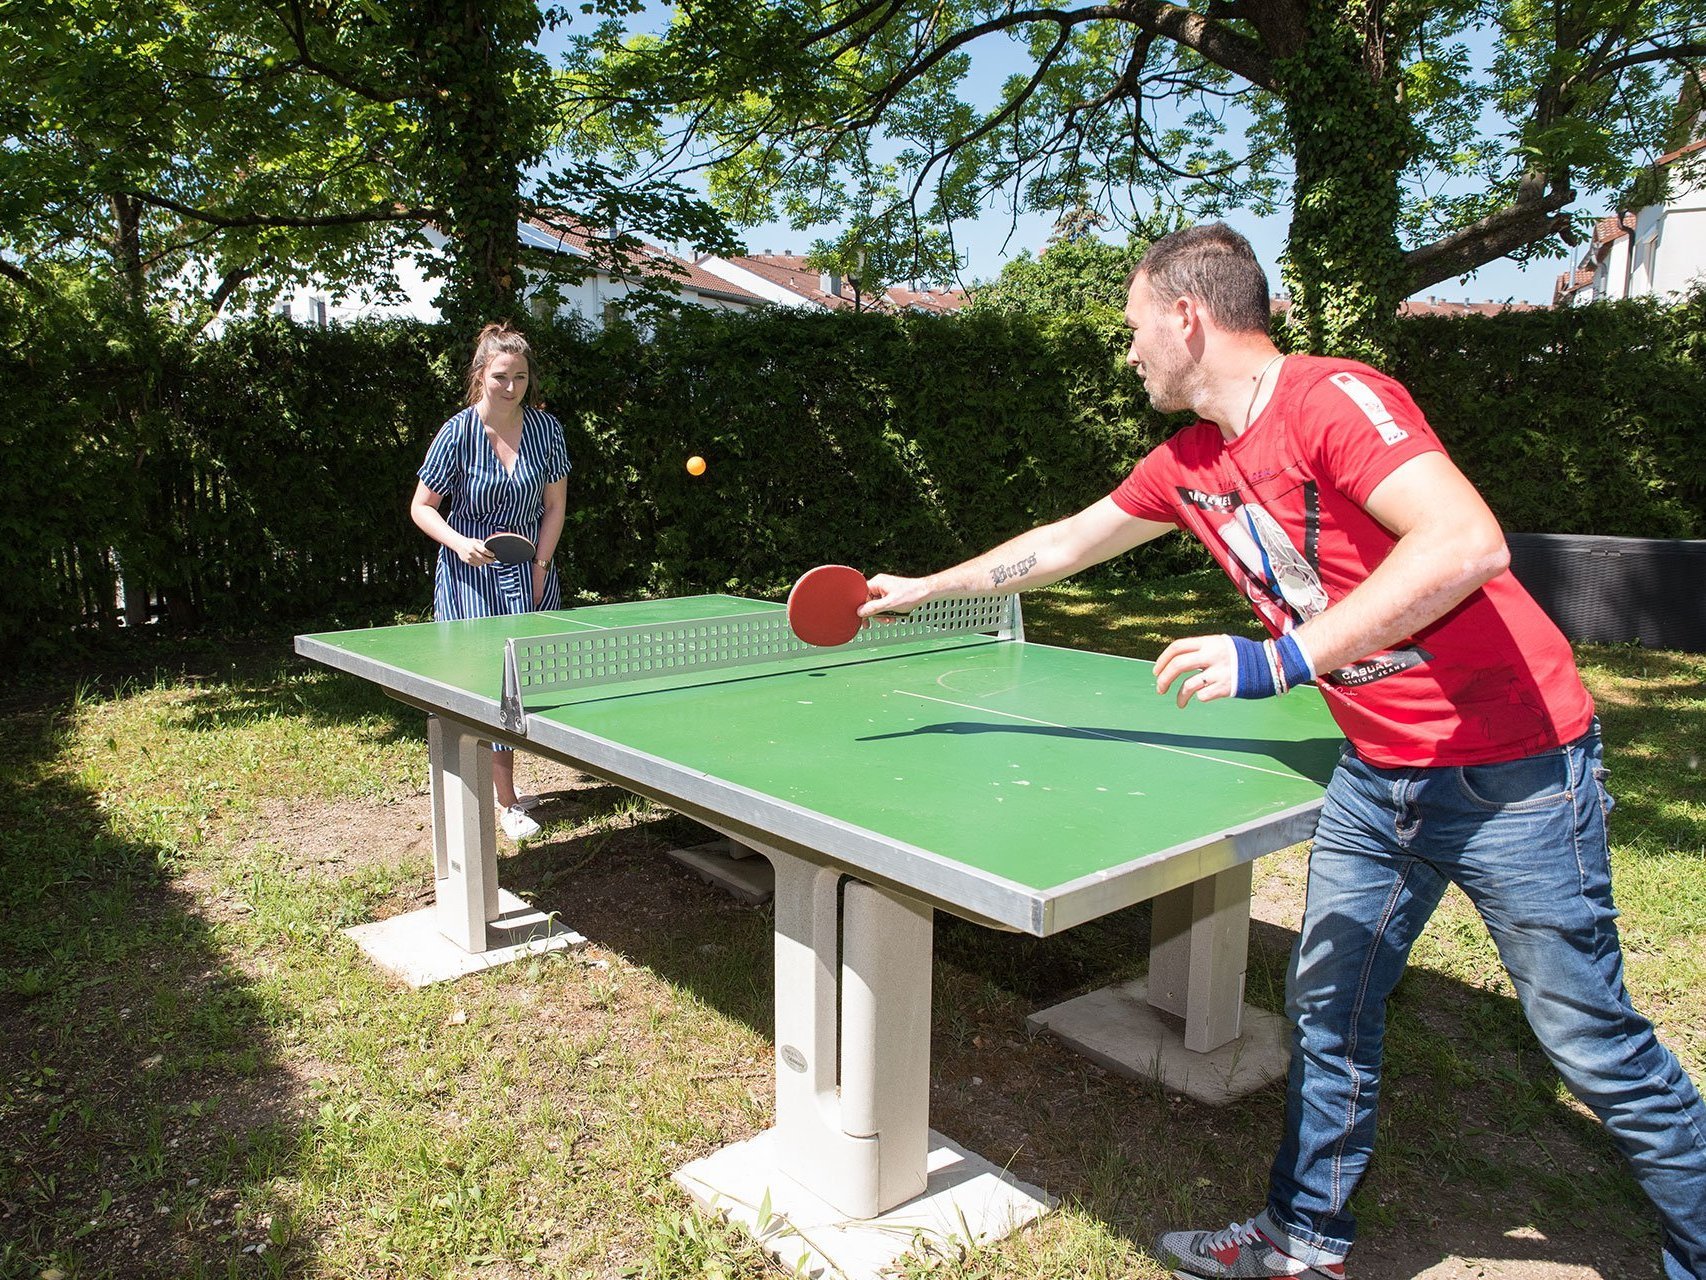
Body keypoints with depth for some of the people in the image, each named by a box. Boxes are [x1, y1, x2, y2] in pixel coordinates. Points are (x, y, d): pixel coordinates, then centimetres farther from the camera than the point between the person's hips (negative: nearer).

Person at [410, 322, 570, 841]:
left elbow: (554, 505, 7)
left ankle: (501, 779, 22)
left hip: (530, 573, 4)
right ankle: (507, 803, 0)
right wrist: (459, 543, -20)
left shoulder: (546, 428, -1)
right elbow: (422, 508, -2)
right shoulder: (458, 433, -10)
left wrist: (540, 567, -1)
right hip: (471, 577, -3)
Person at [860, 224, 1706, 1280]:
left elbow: (1467, 543, -31)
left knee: (1593, 1041, 4)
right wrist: (924, 589, 25)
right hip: (1378, 776, 8)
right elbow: (1065, 542, 20)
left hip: (1509, 767, -8)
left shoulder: (1334, 399, -19)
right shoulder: (1189, 467, 7)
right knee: (1328, 1006, 14)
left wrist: (1282, 658, -32)